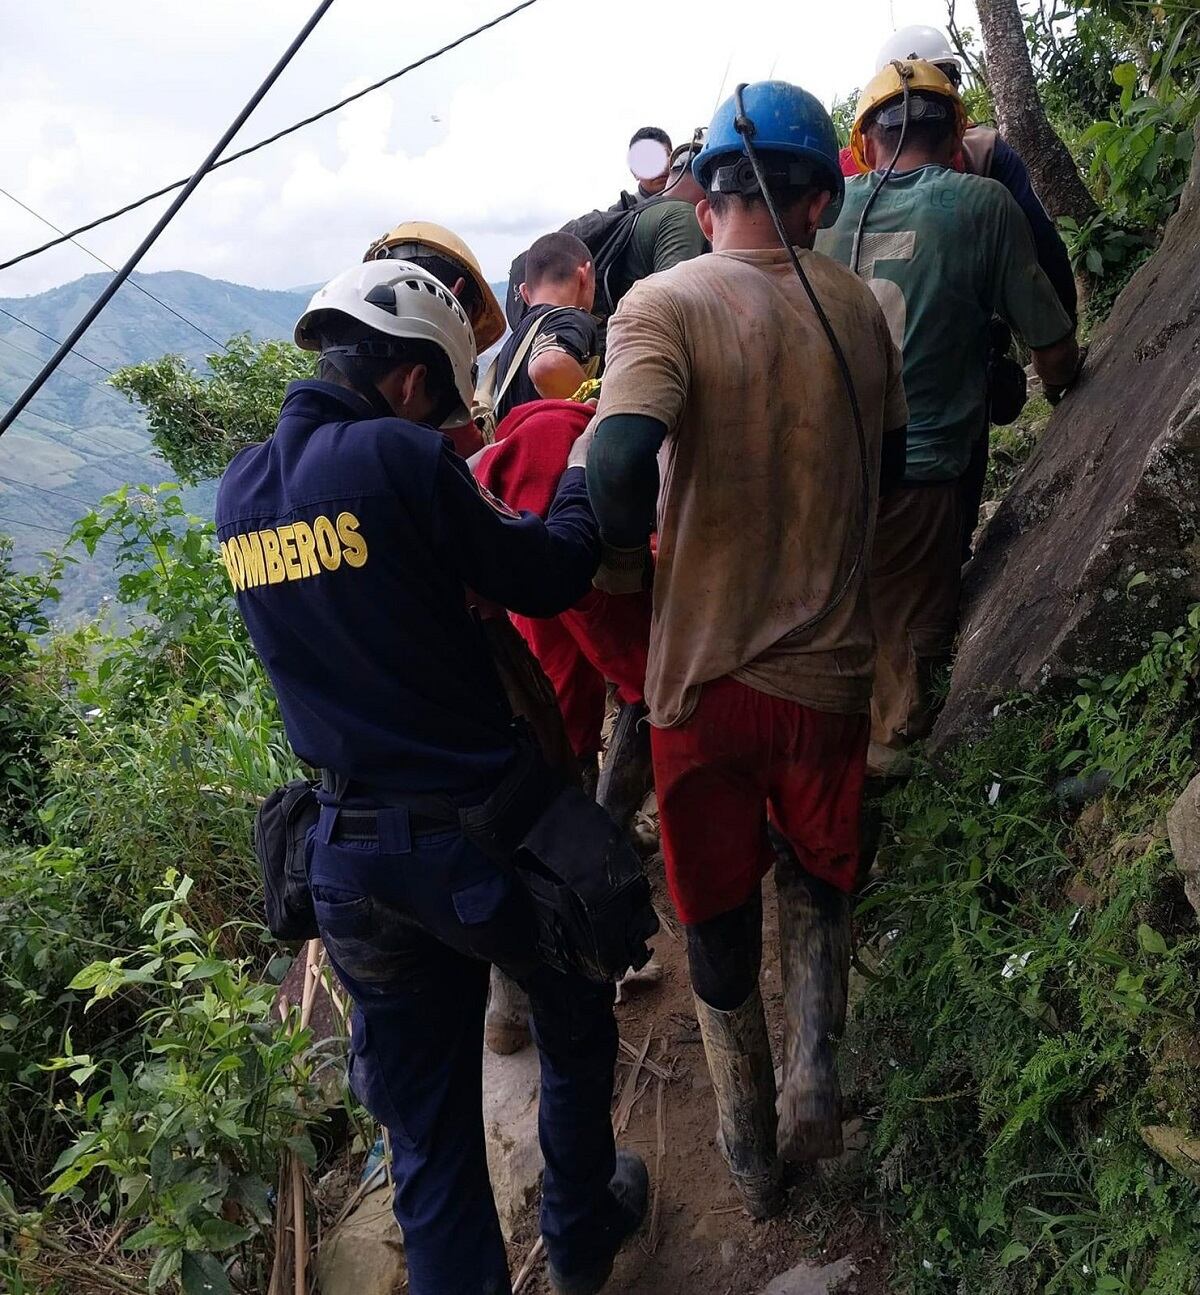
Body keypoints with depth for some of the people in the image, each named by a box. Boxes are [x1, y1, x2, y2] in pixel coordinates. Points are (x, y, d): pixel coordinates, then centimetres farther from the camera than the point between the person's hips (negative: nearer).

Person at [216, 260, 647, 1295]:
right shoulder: (398, 455, -17)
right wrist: (584, 473, 9)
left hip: (347, 860, 5)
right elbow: (547, 576, -9)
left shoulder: (240, 490, 4)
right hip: (476, 834, -5)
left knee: (426, 1136, 17)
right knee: (576, 1025, 25)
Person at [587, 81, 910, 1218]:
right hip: (830, 664, 3)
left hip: (707, 668, -2)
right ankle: (812, 1070, 15)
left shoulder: (664, 302, -13)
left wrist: (623, 562, -11)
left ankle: (749, 1151, 32)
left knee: (718, 910, 17)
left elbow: (619, 462, -29)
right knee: (820, 878, 29)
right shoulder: (856, 307, 0)